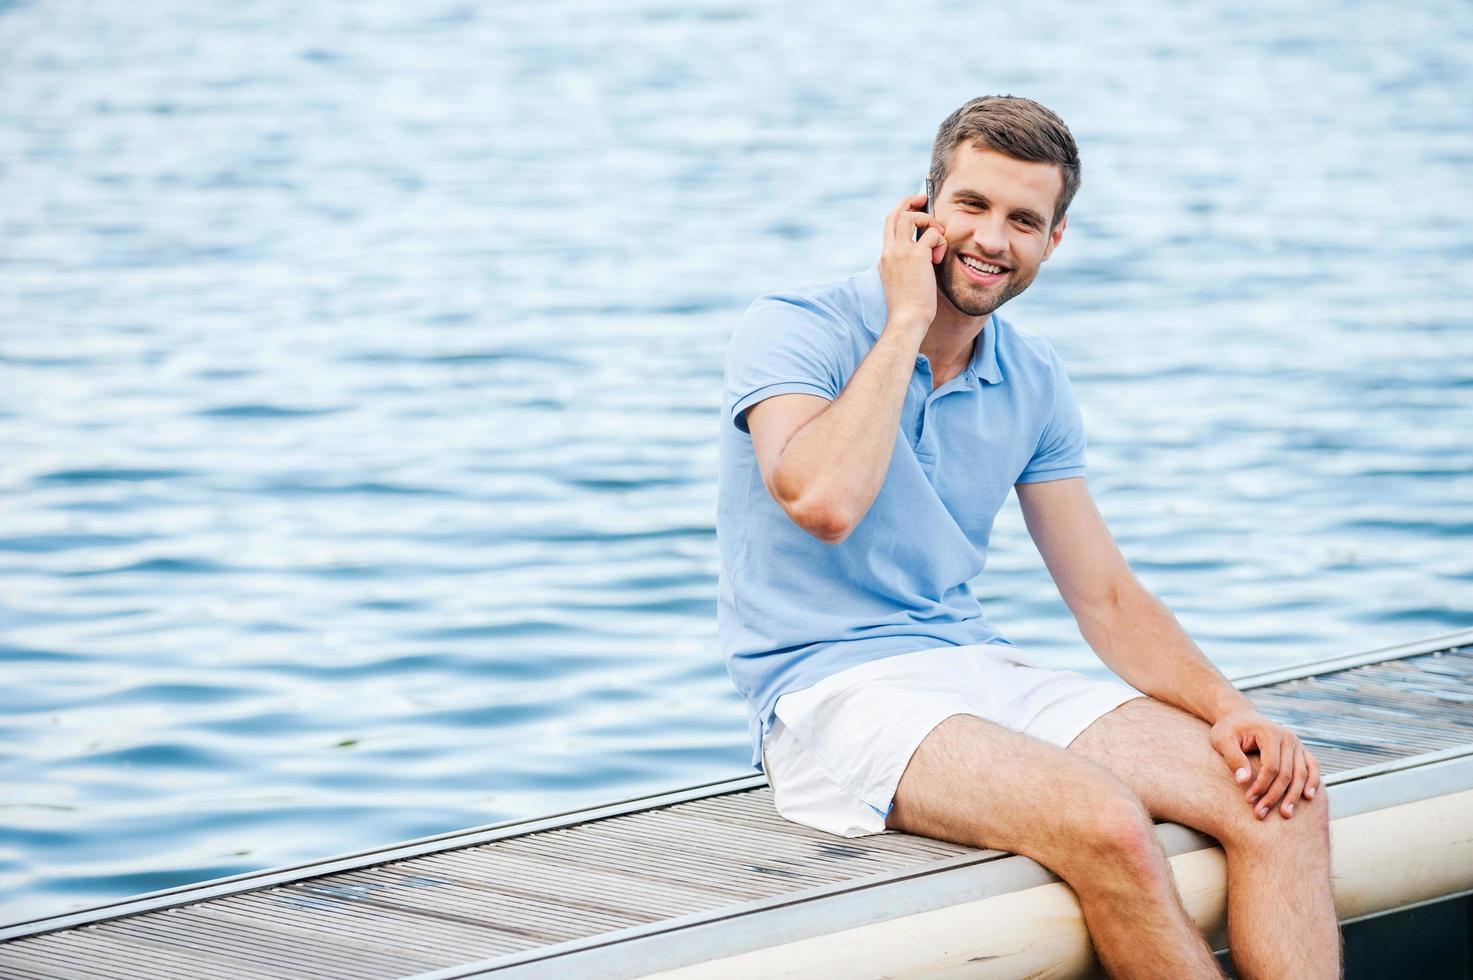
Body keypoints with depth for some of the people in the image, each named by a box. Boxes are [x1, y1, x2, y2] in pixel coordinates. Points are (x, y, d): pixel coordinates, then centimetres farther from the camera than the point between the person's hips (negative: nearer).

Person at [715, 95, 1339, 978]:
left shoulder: (1034, 382, 11)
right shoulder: (794, 330, -7)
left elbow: (1106, 596, 12)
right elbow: (822, 502, -27)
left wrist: (1229, 709, -5)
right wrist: (906, 319, -17)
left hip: (986, 671, 7)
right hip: (833, 692, -7)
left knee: (1284, 798, -13)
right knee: (1107, 825, -31)